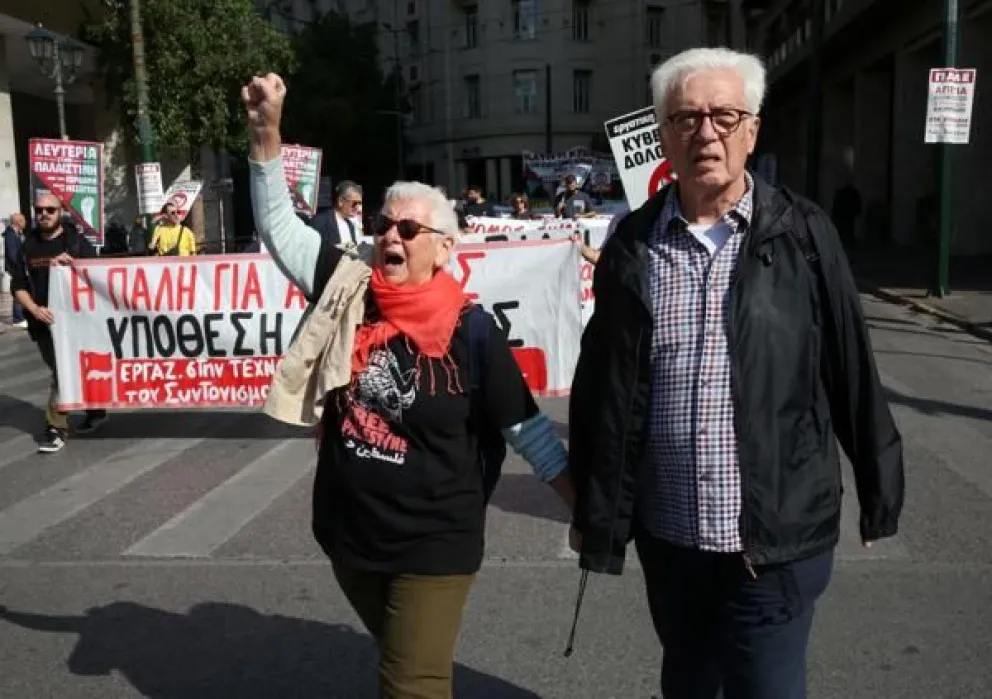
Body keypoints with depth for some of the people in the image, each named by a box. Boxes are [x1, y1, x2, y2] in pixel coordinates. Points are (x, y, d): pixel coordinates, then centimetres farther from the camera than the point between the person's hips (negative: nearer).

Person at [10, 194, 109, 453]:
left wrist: (71, 264, -20)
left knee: (65, 373, -8)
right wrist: (34, 309, -11)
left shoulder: (77, 241, -1)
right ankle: (95, 410, 30)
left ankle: (56, 428, -3)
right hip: (43, 321, 4)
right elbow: (18, 286, 7)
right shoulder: (28, 246, 9)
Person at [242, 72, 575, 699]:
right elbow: (278, 224, -2)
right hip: (349, 532, 5)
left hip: (433, 543, -4)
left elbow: (527, 427, -8)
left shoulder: (472, 331, -14)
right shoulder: (346, 292, -4)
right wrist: (267, 131, -12)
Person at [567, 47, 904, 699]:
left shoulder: (804, 234, -6)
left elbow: (851, 370, -1)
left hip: (778, 536, -2)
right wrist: (600, 520, 1)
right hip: (667, 534, 3)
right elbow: (604, 394, 0)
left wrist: (880, 489, 5)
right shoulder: (633, 247, -1)